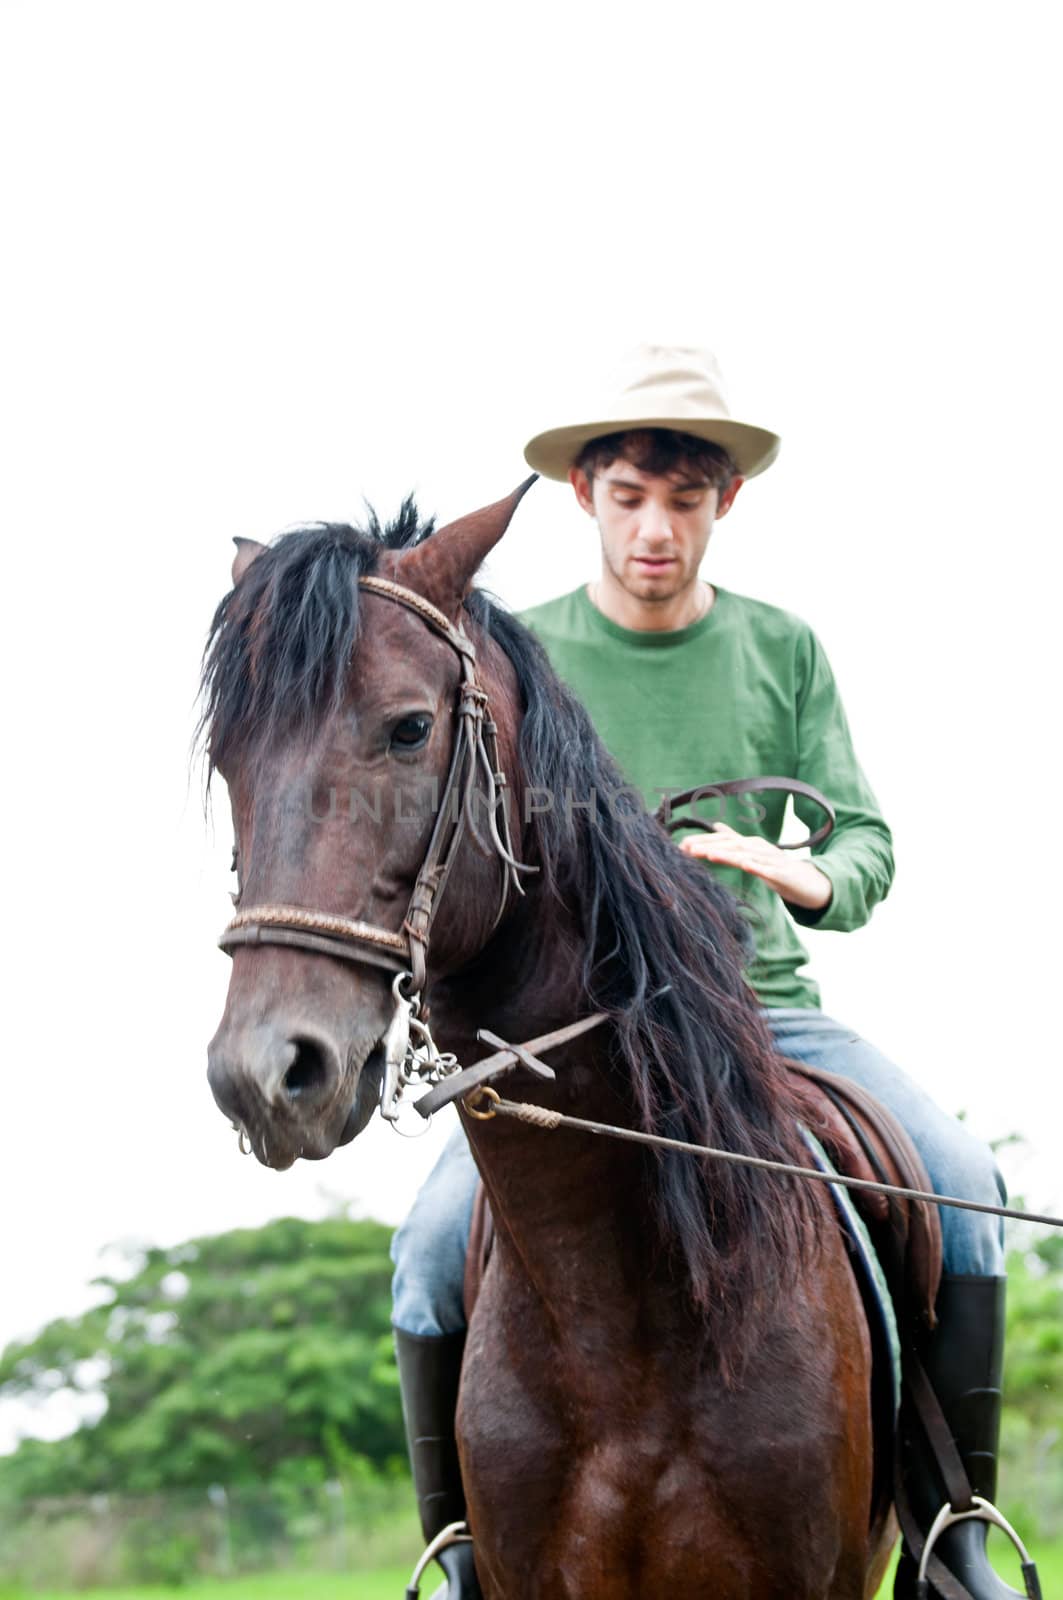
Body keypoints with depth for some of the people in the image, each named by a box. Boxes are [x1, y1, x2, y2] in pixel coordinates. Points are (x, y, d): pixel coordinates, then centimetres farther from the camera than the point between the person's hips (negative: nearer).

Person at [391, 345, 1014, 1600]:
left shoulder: (782, 651, 9)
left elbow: (866, 839, 5)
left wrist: (812, 878, -19)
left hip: (760, 1002, 1)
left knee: (958, 1184, -23)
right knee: (438, 1244, -26)